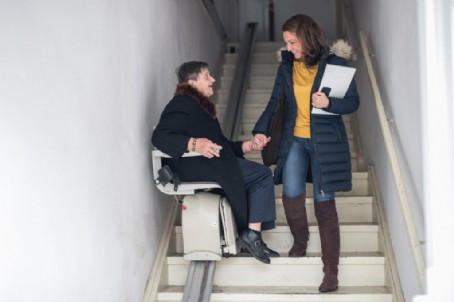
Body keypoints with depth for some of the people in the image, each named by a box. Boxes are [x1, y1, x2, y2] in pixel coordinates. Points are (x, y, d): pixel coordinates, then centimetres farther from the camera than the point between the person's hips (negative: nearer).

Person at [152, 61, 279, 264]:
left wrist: (245, 146, 13)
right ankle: (250, 234, -12)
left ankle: (253, 235, -12)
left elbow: (218, 143, 25)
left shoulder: (200, 107, 26)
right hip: (195, 166, -10)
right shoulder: (182, 105, -6)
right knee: (262, 175, -14)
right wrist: (193, 144, -35)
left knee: (261, 178, -3)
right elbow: (159, 136, -22)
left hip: (209, 165, 10)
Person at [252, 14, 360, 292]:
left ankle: (331, 271, 6)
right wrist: (261, 130, -5)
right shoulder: (287, 65, 5)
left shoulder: (334, 63, -7)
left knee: (324, 203, -3)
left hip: (325, 141, -3)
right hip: (294, 139, 3)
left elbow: (353, 102, -3)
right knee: (291, 195, -11)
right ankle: (300, 240, 22)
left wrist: (328, 103, -22)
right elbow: (275, 101, 8)